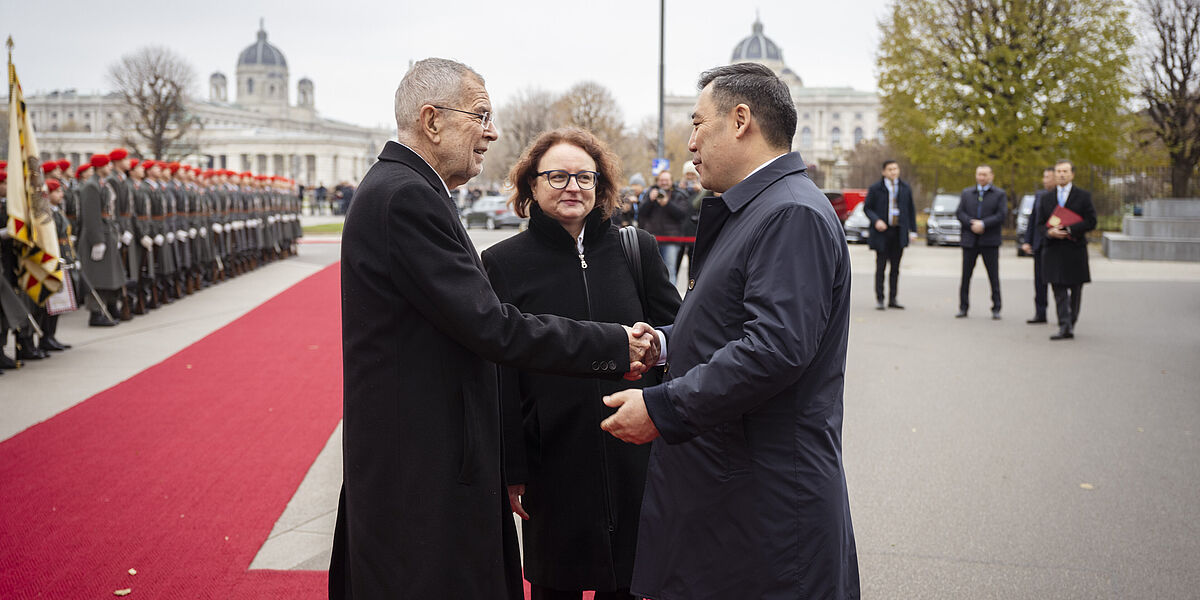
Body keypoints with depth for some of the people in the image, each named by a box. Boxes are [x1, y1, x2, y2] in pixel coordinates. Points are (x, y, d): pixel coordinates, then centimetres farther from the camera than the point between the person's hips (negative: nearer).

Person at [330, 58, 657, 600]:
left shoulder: (398, 187, 14)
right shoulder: (405, 196, -19)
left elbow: (468, 320, 14)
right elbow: (489, 326, -22)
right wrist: (615, 347, -15)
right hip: (420, 468, -10)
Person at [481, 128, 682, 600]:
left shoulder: (637, 249, 3)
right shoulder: (504, 262, -3)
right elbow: (501, 377, -4)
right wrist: (511, 470, -5)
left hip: (633, 459, 2)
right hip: (553, 465, -2)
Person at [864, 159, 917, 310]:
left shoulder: (905, 189, 10)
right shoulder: (875, 188, -1)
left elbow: (911, 210, 14)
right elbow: (867, 207, 2)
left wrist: (913, 230, 8)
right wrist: (876, 221, -15)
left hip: (899, 233, 3)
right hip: (882, 231, -3)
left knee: (895, 268, 6)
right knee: (881, 266, -2)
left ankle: (892, 299, 12)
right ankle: (879, 299, 3)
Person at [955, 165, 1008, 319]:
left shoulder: (1000, 194, 5)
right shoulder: (966, 193, 13)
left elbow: (1001, 215, -7)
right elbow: (959, 212, 3)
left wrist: (983, 224, -17)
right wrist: (972, 224, -13)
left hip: (990, 242, -2)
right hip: (969, 241, 2)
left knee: (994, 276, 0)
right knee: (966, 276, 3)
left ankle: (996, 309, 6)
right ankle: (963, 308, 10)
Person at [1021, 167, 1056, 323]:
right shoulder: (1039, 195, 13)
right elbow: (1032, 219, 15)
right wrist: (1027, 241, 9)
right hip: (1040, 244, 5)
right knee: (1039, 280, 5)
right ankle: (1040, 314, 11)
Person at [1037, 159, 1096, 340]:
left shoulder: (1083, 196, 4)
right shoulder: (1047, 198, 13)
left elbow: (1091, 222, -3)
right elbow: (1040, 223, 12)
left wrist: (1069, 230, -15)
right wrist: (1050, 231, -11)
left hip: (1075, 250, -1)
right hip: (1054, 251, 1)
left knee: (1075, 290, 7)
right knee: (1059, 290, -7)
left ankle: (1071, 324, 21)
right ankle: (1065, 327, -11)